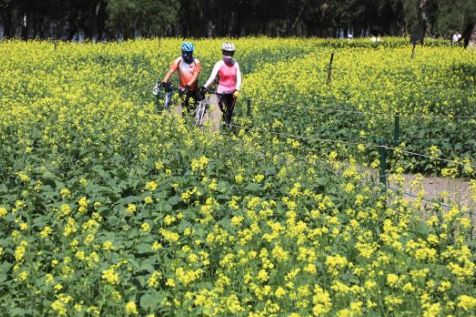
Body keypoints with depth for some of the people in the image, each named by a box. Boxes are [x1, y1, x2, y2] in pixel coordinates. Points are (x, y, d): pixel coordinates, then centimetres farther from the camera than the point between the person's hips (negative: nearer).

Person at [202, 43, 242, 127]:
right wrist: (205, 87, -25)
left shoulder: (235, 64, 3)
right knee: (225, 114, -11)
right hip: (222, 92, -4)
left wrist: (237, 90, -18)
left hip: (232, 93, 4)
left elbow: (238, 78, -2)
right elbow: (212, 77, -14)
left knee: (230, 114, 9)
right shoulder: (219, 64, -8)